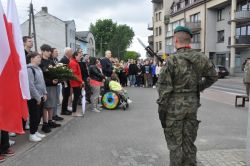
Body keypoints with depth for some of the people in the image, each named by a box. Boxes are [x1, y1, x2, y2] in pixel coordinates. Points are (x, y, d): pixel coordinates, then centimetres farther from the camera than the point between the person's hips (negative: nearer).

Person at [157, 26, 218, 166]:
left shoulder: (172, 60, -15)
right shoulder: (201, 58, 0)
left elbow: (164, 87, -14)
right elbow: (213, 76, 13)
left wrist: (161, 108, -6)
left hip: (175, 105, -5)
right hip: (193, 104, 5)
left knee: (175, 143, 7)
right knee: (189, 141, 16)